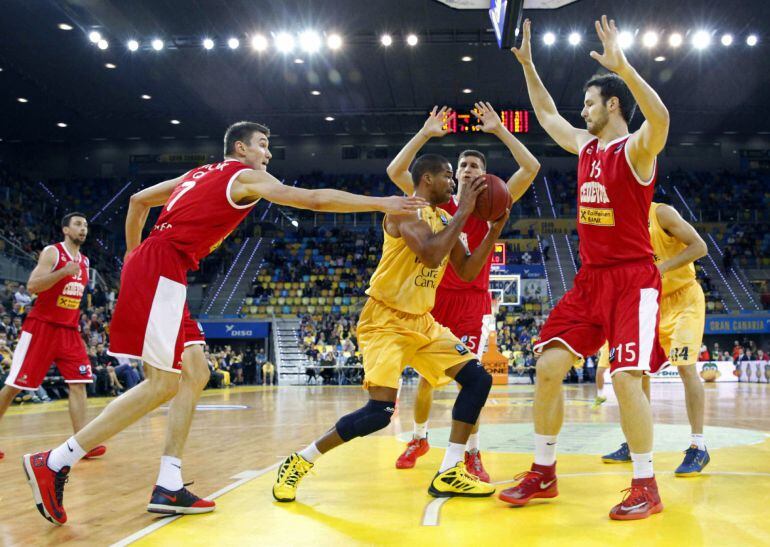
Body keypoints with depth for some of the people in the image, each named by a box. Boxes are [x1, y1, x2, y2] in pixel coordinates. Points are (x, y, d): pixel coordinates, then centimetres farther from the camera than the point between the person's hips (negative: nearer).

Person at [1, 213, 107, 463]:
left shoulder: (85, 261, 14)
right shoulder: (52, 252, -8)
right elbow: (32, 285, -19)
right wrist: (64, 271, -28)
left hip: (69, 330, 6)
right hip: (41, 326, -6)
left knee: (78, 383, -8)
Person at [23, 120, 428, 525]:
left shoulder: (202, 173, 25)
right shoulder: (246, 175, 1)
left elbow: (138, 200, 28)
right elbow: (314, 199, -7)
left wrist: (134, 255, 32)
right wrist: (381, 204, -4)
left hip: (146, 265, 10)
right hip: (163, 270, -10)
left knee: (193, 375, 8)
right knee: (162, 384, -9)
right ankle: (54, 463, -7)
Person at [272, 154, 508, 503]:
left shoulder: (444, 219, 12)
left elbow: (467, 272, 12)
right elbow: (431, 255, -30)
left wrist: (496, 227, 3)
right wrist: (463, 213, -20)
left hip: (422, 321, 9)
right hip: (385, 321, -9)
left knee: (477, 378, 0)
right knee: (380, 411, -19)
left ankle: (449, 474, 6)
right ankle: (300, 462, 2)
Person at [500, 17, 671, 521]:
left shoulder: (636, 149, -10)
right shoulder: (585, 145, 12)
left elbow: (660, 119, -34)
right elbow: (547, 115, 27)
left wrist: (622, 65, -39)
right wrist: (526, 63, 24)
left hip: (634, 279, -7)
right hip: (590, 278, 7)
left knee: (625, 378, -15)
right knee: (548, 366, 1)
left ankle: (646, 488, 2)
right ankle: (544, 474, 13)